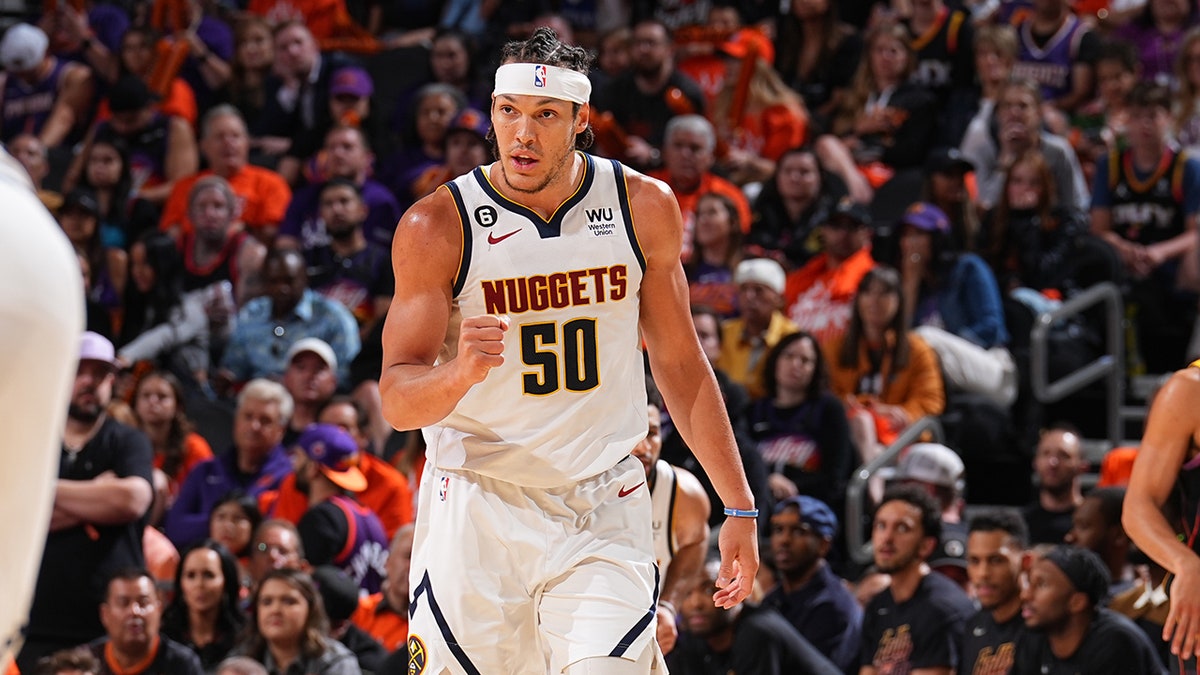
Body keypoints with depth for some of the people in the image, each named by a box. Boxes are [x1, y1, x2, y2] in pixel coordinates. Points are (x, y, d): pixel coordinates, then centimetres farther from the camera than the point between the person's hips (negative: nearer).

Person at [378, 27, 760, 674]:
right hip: (477, 510, -1)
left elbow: (679, 364, 11)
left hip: (604, 515, 1)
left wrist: (739, 507, 9)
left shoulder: (644, 208, 0)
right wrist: (461, 373, -33)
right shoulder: (437, 226, -8)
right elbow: (396, 400, -10)